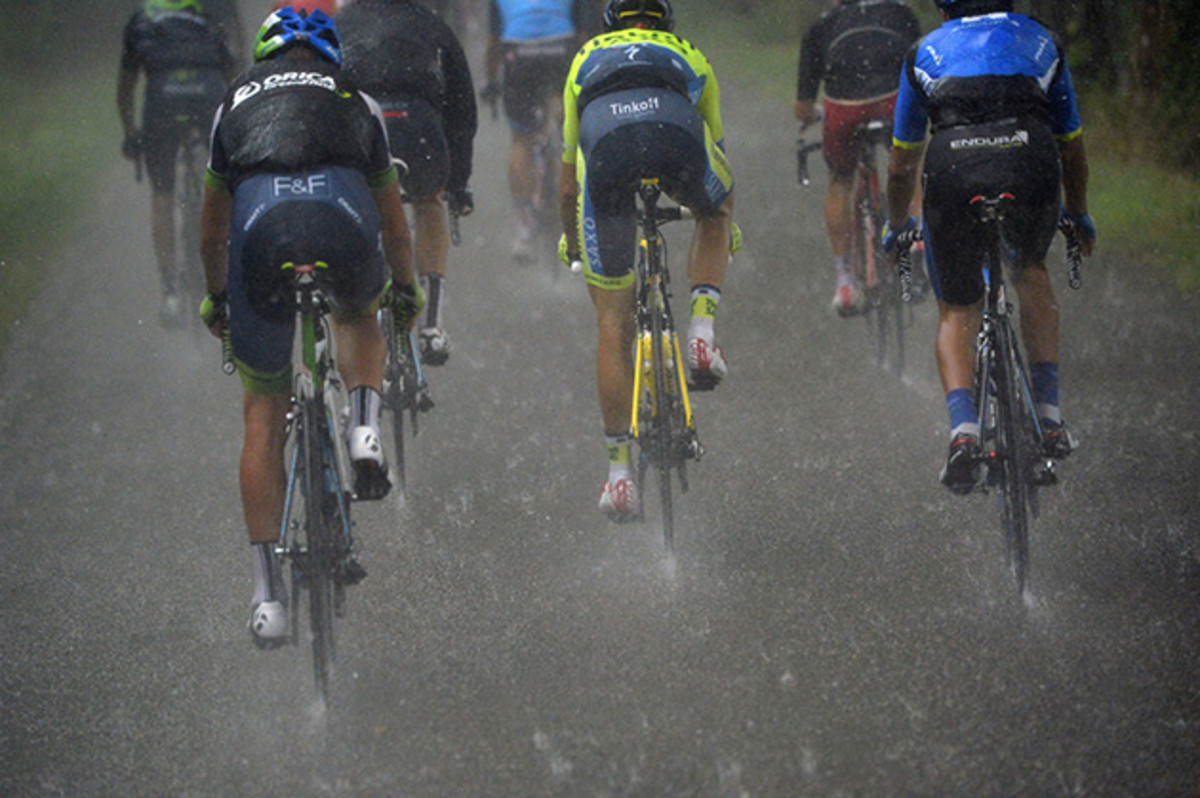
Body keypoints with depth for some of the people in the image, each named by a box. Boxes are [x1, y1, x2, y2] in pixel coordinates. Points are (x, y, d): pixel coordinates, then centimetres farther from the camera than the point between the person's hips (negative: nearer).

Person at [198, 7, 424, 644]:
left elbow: (212, 228, 42)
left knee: (264, 418, 12)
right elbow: (392, 219, 43)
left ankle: (266, 594, 8)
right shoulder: (354, 100, 33)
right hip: (341, 206, 0)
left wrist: (216, 297, 59)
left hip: (259, 216, 0)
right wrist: (405, 288, 60)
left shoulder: (236, 99, 34)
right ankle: (364, 430, 6)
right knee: (359, 316, 36)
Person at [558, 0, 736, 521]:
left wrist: (570, 239, 66)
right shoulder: (688, 56, 40)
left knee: (613, 325, 12)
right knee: (715, 211, 37)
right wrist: (727, 224, 70)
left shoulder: (587, 59, 41)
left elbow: (568, 180, 48)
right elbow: (717, 150, 53)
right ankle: (701, 330, 15)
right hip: (675, 128, 0)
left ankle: (619, 470, 12)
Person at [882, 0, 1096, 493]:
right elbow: (1071, 146, 41)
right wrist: (1078, 215, 56)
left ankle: (963, 429, -8)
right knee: (1031, 272, 31)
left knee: (956, 311, 16)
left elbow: (902, 161, 36)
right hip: (1031, 163, 1)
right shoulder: (1040, 42, 32)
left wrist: (896, 224, 53)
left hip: (953, 171, -1)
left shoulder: (927, 51, 30)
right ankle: (1049, 413, 19)